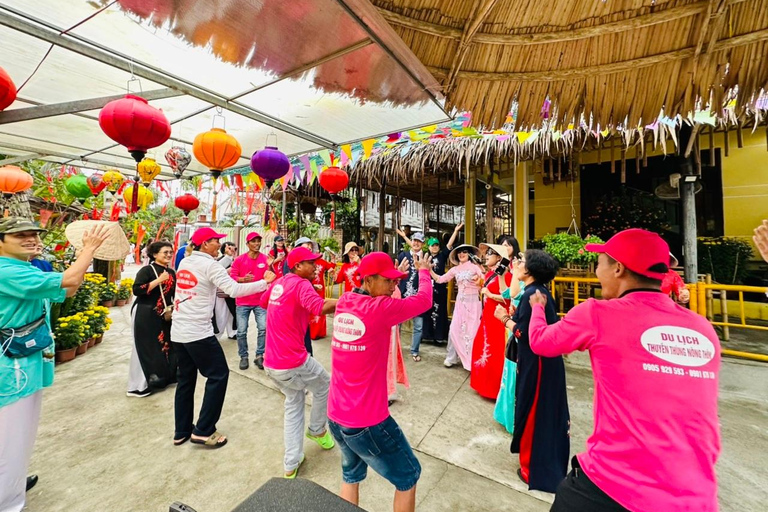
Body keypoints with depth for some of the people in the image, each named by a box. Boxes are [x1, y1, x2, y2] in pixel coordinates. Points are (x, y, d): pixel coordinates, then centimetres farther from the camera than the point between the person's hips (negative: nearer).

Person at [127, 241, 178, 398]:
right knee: (145, 348, 0)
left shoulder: (171, 273, 10)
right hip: (145, 315, -6)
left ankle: (162, 377, 27)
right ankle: (138, 386, 14)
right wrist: (159, 280, -23)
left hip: (164, 315, 6)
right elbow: (137, 290, -21)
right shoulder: (147, 270, -9)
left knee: (165, 345, 10)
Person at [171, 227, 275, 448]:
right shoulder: (209, 264, -14)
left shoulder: (184, 262, 11)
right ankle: (203, 431, 9)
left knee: (186, 378, 18)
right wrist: (265, 282, -19)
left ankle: (182, 431, 28)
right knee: (218, 375, 3)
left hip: (178, 331, 9)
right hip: (198, 332, -9)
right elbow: (234, 290, -24)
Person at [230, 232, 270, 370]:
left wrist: (270, 268, -20)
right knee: (241, 331, 5)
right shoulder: (239, 260, -3)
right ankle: (243, 356, 24)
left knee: (264, 328, -5)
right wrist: (243, 279, -20)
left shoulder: (266, 259, -2)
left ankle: (259, 356, 13)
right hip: (242, 301, 0)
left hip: (261, 301, 0)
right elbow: (231, 277, -1)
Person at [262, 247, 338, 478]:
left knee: (293, 405, 25)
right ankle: (318, 430, 42)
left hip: (271, 362, 8)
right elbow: (320, 307, -39)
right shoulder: (301, 284, -18)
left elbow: (264, 301, 29)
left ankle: (291, 465, 31)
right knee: (325, 386, 21)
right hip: (293, 362, -8)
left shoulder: (279, 282, 7)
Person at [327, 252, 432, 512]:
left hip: (335, 416, 7)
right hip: (367, 422, -7)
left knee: (351, 474, 31)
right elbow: (424, 300, -10)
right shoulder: (380, 308, -22)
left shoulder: (343, 303, -3)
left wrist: (393, 276, 17)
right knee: (408, 476, 20)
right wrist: (424, 271, 8)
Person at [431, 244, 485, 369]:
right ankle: (451, 357, 18)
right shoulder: (455, 269, 7)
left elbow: (484, 283, -5)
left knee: (473, 330, 4)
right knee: (454, 329, 3)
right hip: (460, 302, 3)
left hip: (473, 302, -3)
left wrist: (480, 282, -26)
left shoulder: (475, 267, -2)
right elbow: (440, 279, 5)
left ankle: (473, 359, 20)